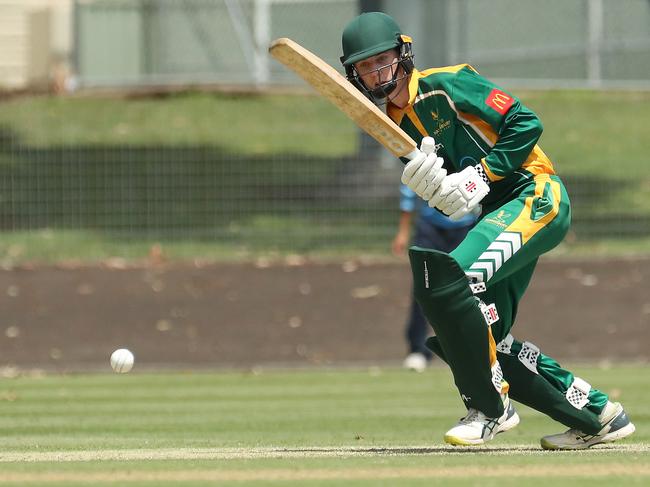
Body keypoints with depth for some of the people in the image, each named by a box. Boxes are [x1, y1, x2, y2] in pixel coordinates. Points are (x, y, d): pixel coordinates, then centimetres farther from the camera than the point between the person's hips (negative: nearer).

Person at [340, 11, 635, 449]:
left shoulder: (444, 87, -8)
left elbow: (525, 123, -14)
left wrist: (480, 176, -18)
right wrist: (423, 185, -15)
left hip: (536, 196, -9)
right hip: (490, 216, 9)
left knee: (447, 282, -28)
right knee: (483, 342, 5)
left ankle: (490, 408, -14)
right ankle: (597, 415, 17)